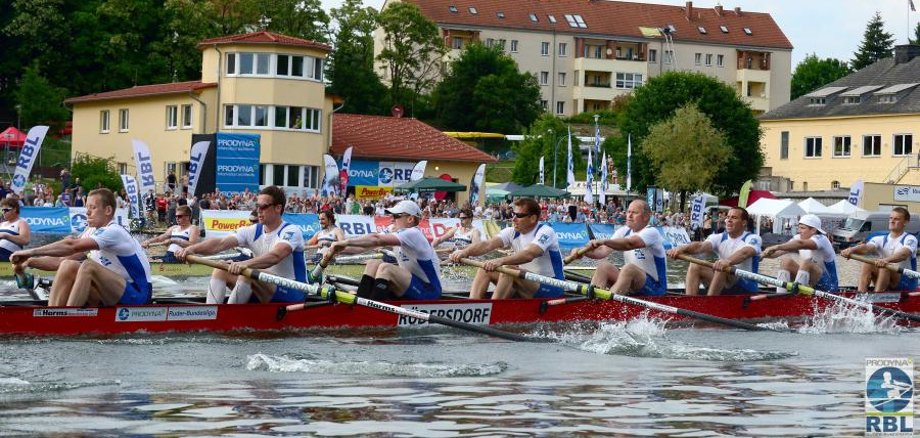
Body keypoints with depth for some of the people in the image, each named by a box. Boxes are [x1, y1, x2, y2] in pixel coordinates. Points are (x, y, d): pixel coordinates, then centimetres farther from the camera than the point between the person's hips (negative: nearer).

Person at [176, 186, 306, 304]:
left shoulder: (291, 231, -14)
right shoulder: (253, 231, 6)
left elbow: (275, 256, -34)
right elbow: (221, 243, -7)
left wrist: (245, 264, -50)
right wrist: (193, 248, -25)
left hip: (291, 293, -7)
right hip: (263, 293, 7)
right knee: (220, 271, -5)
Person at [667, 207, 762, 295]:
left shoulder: (752, 238, -7)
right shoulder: (719, 238, 8)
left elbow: (745, 252, -31)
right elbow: (701, 246, -12)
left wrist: (728, 261, -53)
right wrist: (682, 248, -35)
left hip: (746, 288, -6)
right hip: (723, 287, 6)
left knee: (722, 267, -32)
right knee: (695, 265, -10)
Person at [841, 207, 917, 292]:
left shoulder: (910, 239, -4)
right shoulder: (880, 240, 10)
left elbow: (904, 254, -27)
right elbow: (867, 248, -11)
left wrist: (887, 260, -48)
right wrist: (852, 250, -36)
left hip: (906, 282, -5)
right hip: (887, 285, 5)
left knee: (885, 266, -30)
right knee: (867, 264, -18)